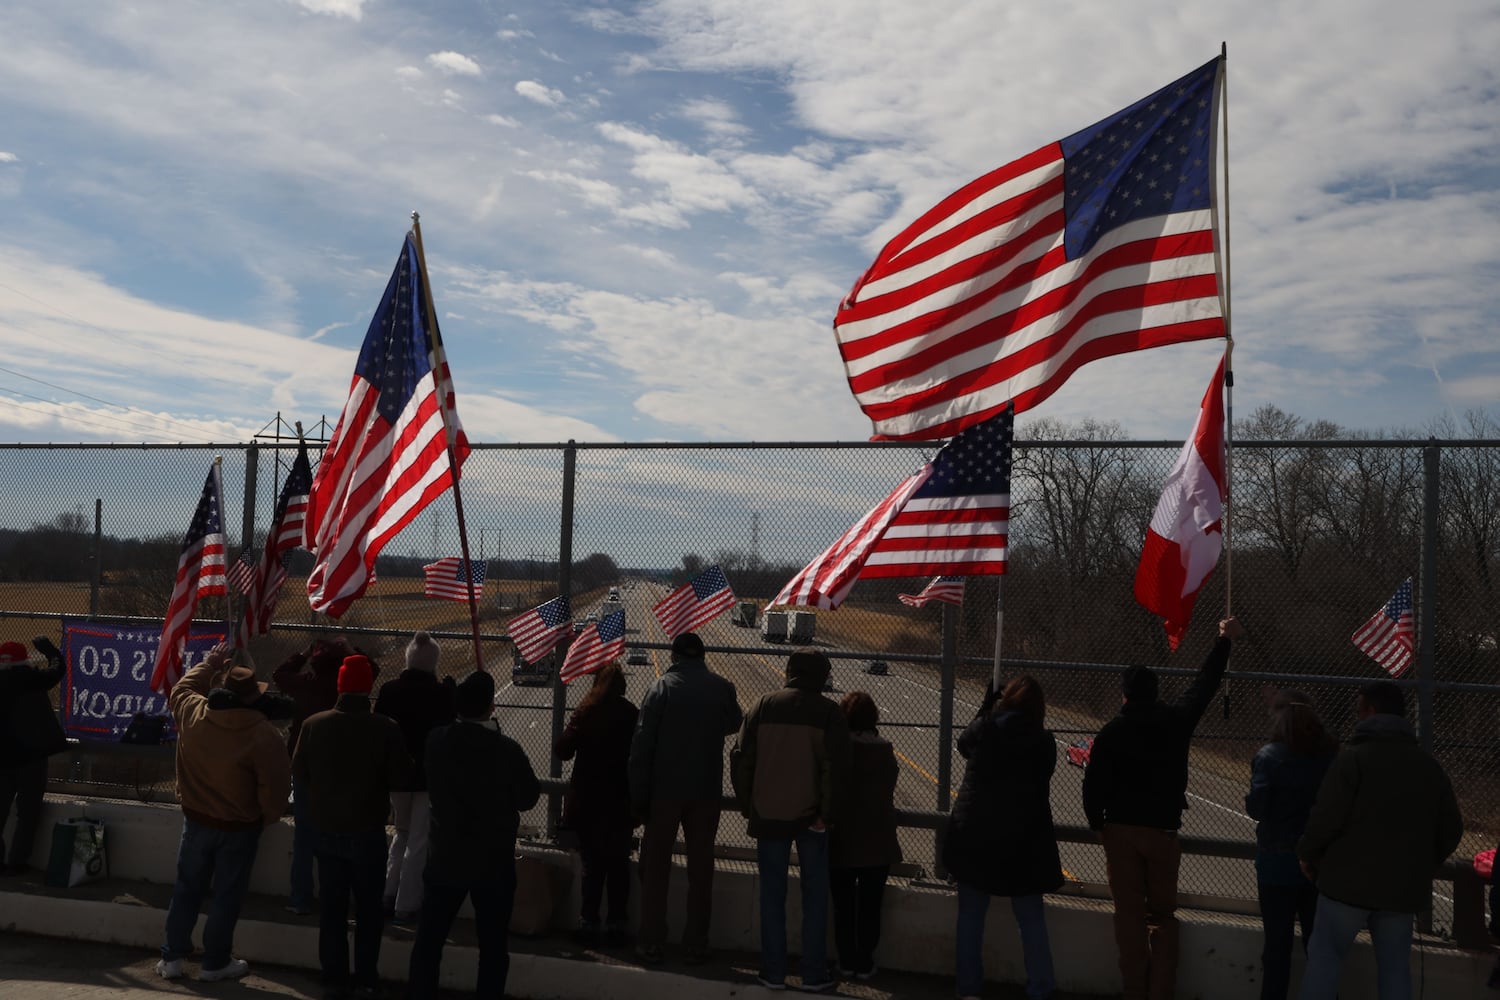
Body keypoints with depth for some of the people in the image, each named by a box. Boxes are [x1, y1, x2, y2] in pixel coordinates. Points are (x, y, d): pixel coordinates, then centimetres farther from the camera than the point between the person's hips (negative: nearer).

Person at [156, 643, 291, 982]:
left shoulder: (192, 713, -9)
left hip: (196, 818, 4)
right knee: (226, 895, 8)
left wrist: (208, 665, 26)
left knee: (187, 888, 17)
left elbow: (179, 689, 17)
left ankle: (172, 957, 24)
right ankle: (216, 963, 17)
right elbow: (276, 783, -18)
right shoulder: (262, 732, -21)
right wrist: (268, 816, -2)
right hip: (240, 826, -4)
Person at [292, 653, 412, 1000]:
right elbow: (401, 778, -10)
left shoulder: (313, 724, -7)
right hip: (367, 831, -3)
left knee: (332, 906, 13)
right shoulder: (385, 729, -17)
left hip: (326, 829, 3)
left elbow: (299, 771, 5)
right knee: (368, 907, 10)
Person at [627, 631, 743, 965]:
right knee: (701, 869, 12)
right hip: (706, 791, 2)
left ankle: (651, 944, 11)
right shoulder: (722, 687, -1)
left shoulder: (662, 686, -7)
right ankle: (696, 944, 17)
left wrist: (638, 797, -5)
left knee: (655, 867, 9)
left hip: (665, 791, -2)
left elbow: (642, 744, -9)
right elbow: (733, 725, 19)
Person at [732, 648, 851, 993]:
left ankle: (773, 971, 15)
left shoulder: (764, 705, 1)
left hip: (768, 815, 2)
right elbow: (836, 768, -11)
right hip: (810, 817, -2)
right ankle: (813, 974, 12)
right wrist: (827, 814, -5)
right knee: (815, 895, 9)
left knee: (772, 894, 10)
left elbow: (742, 758, 1)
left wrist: (748, 806, 8)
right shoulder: (828, 712, -6)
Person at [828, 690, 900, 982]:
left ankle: (847, 961, 18)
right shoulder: (885, 751, -6)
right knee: (870, 906, 12)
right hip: (877, 844, 2)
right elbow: (889, 792, 4)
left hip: (841, 841, -1)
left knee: (843, 905, 12)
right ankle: (865, 963, 16)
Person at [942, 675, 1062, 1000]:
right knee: (1031, 920, 12)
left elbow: (963, 745, 12)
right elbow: (1042, 783, 5)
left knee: (970, 916, 12)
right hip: (1024, 840, 0)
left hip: (974, 836, 0)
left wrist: (985, 709, 19)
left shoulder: (983, 729, -9)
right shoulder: (1044, 742, -7)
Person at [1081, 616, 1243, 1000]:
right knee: (1163, 914, 12)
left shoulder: (1112, 731, -6)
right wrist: (1224, 640, 26)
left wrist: (1098, 823, 7)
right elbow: (1205, 684, 14)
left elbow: (1094, 784, -8)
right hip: (1164, 830, 1)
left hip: (1121, 829, -1)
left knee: (1129, 914, 5)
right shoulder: (1176, 721, 0)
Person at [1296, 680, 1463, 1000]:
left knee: (1324, 954, 4)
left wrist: (1308, 855, 1)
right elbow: (1450, 828, 13)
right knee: (1395, 965, 12)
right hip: (1403, 886, 5)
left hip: (1350, 880, -5)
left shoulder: (1353, 757, -12)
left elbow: (1326, 819, -16)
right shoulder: (1429, 765, 8)